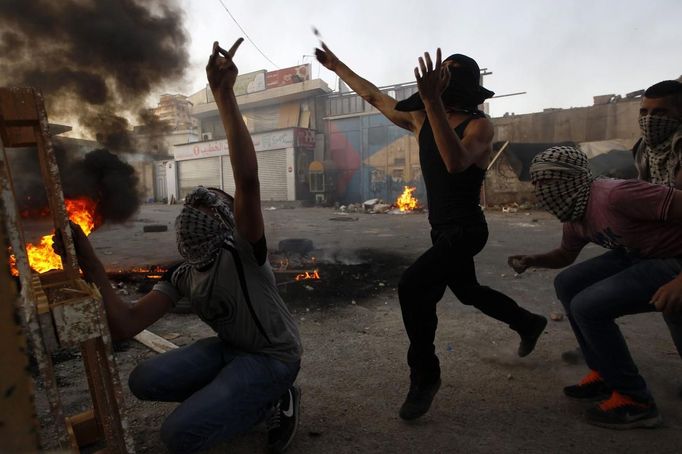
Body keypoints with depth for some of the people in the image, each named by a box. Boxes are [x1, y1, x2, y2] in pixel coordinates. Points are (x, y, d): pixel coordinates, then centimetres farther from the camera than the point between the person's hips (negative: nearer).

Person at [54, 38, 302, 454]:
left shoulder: (243, 255, -22)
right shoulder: (182, 277, 1)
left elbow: (248, 181, -41)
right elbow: (125, 326, -12)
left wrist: (224, 95, -42)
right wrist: (89, 263, -22)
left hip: (275, 357, -8)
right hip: (231, 348, 8)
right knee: (144, 381, 2)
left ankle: (277, 400, 3)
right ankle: (247, 399, 14)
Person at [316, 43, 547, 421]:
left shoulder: (479, 125, -17)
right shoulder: (421, 120, 2)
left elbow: (456, 162, -38)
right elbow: (375, 97, 11)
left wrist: (432, 100, -44)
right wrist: (337, 66, 17)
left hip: (466, 230, -8)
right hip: (443, 230, 8)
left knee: (412, 287, -24)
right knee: (468, 292, 24)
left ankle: (425, 376, -5)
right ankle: (529, 323, 50)